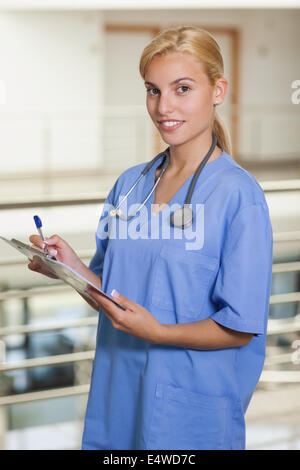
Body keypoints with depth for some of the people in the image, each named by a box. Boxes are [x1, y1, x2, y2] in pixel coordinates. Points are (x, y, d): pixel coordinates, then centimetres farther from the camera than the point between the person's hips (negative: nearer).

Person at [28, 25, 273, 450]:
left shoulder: (240, 195, -13)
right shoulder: (130, 184, 7)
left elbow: (240, 328, -14)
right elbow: (112, 295, 10)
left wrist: (157, 331, -25)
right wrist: (73, 268, -8)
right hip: (117, 393, 5)